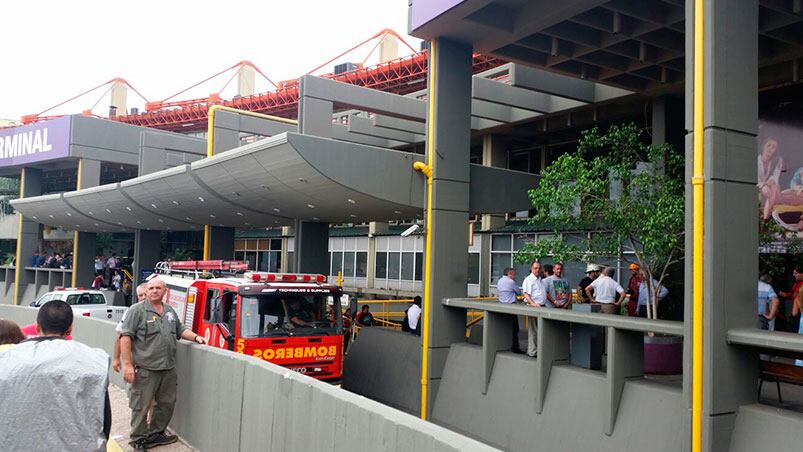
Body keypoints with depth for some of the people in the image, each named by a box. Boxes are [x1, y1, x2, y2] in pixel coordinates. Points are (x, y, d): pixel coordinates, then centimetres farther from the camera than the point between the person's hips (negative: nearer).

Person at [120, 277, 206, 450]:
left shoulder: (170, 311, 14)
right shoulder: (137, 310, -6)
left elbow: (180, 330, 25)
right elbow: (126, 337, -10)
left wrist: (195, 337, 6)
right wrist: (127, 364, -15)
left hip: (168, 369, 7)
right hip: (145, 369, -7)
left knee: (167, 403, 16)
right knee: (141, 406, 1)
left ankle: (156, 433, 33)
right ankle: (138, 440, 17)